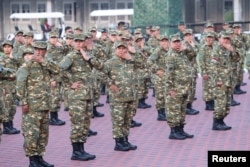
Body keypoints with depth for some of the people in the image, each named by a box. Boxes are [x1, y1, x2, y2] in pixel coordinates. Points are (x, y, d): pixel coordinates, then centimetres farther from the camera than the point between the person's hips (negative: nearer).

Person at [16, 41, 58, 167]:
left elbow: (57, 70, -5)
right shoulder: (27, 66, -5)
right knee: (31, 133, -6)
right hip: (32, 106, -7)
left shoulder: (46, 65, 14)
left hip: (44, 105, 7)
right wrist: (23, 102, -16)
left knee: (43, 133, 11)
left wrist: (43, 61, -11)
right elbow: (20, 85, -10)